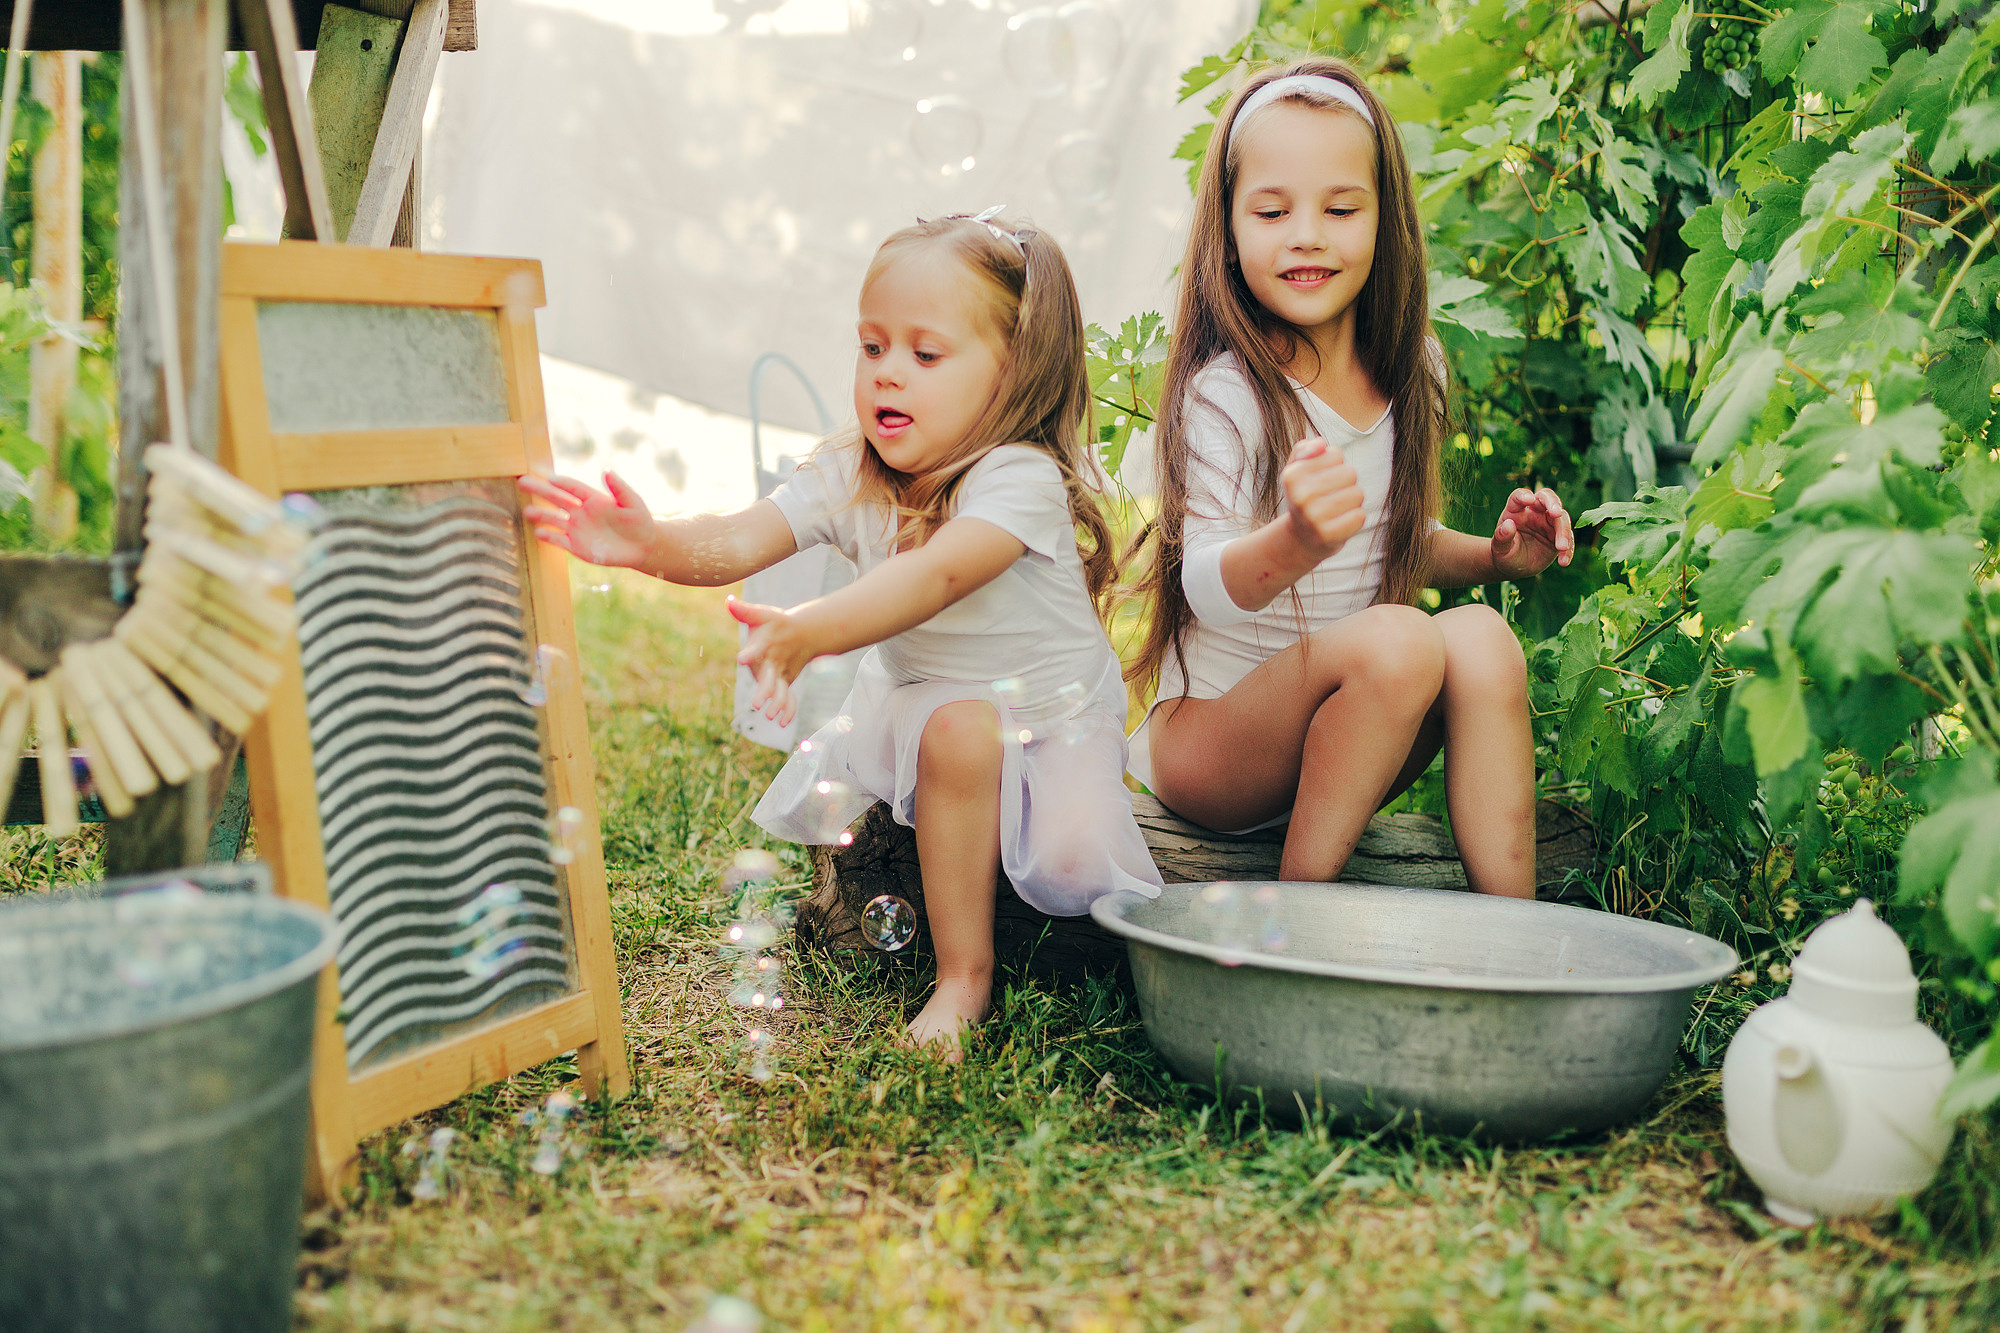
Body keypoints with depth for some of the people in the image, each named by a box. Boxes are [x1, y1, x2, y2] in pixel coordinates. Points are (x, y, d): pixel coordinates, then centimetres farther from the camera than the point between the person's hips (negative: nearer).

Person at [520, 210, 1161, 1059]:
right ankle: (962, 975, -13)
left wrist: (808, 631, -64)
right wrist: (648, 544, -50)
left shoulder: (1022, 480, -29)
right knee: (958, 728, -33)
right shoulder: (847, 477, -12)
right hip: (930, 700, 3)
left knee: (1070, 867, -25)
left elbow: (934, 577, -48)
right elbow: (739, 542, -27)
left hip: (1054, 715, -3)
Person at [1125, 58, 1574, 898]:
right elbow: (1207, 593, -25)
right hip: (1204, 743, -6)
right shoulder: (1225, 395, -17)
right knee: (1396, 639, -31)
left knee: (1479, 637, -23)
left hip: (1346, 734, 6)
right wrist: (1296, 542, -45)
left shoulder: (1409, 375, 4)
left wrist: (1490, 556, 0)